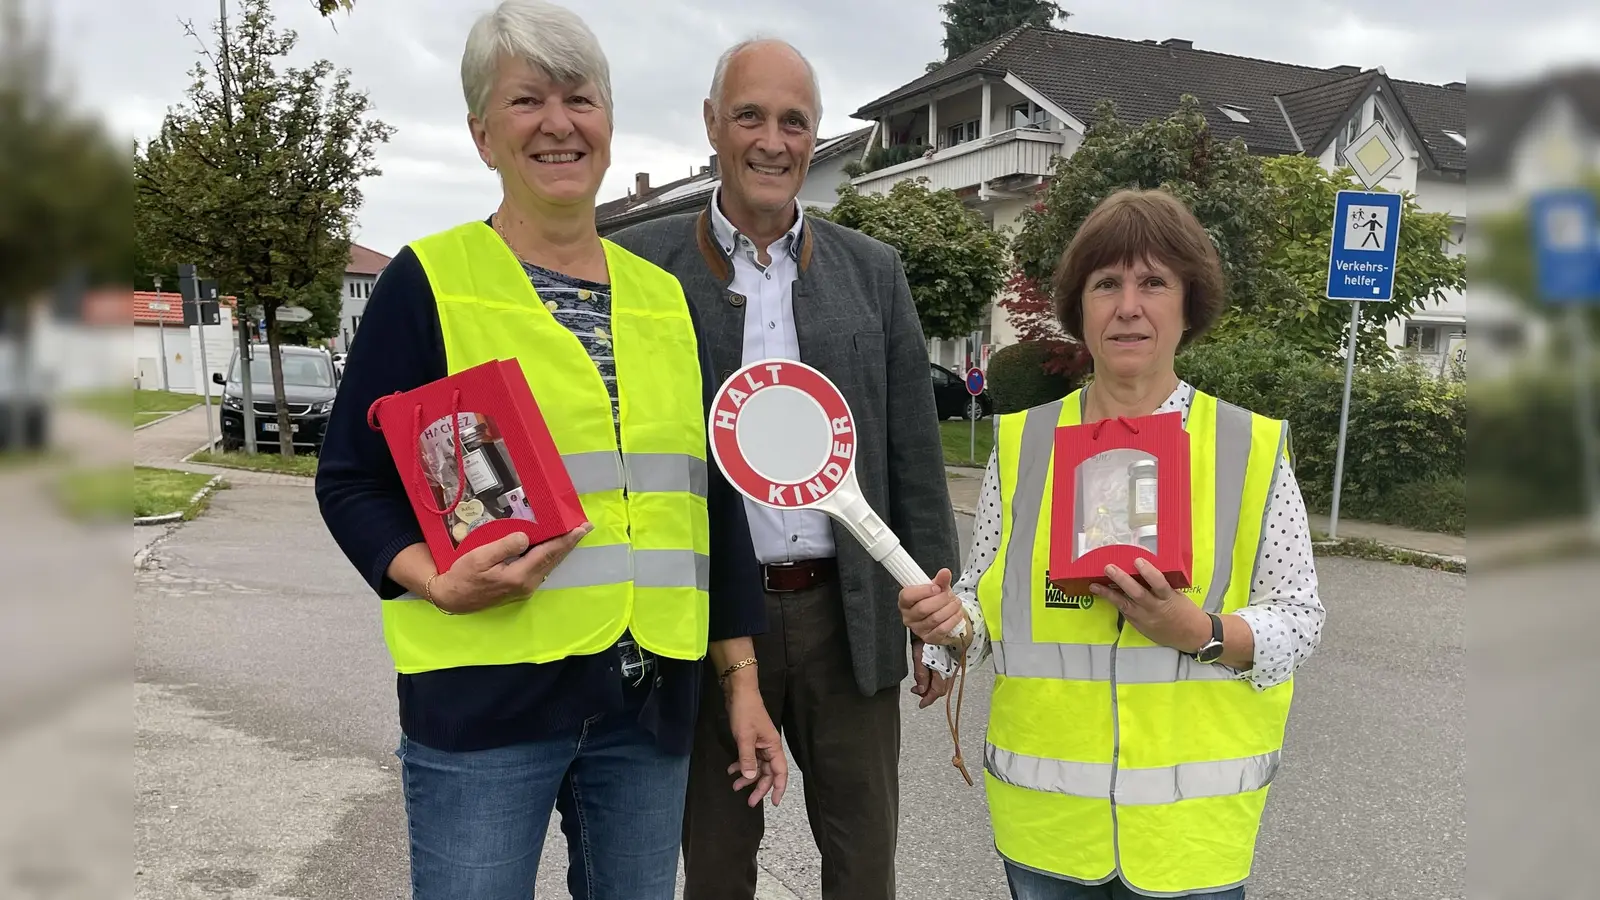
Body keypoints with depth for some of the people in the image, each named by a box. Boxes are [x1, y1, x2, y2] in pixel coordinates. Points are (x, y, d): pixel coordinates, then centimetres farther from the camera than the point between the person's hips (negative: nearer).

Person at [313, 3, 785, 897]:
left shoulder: (666, 298, 9)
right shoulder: (428, 283, -2)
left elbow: (713, 496, 11)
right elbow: (351, 480, 0)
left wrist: (741, 677, 10)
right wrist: (438, 581, -19)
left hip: (651, 697, 4)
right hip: (485, 692, -4)